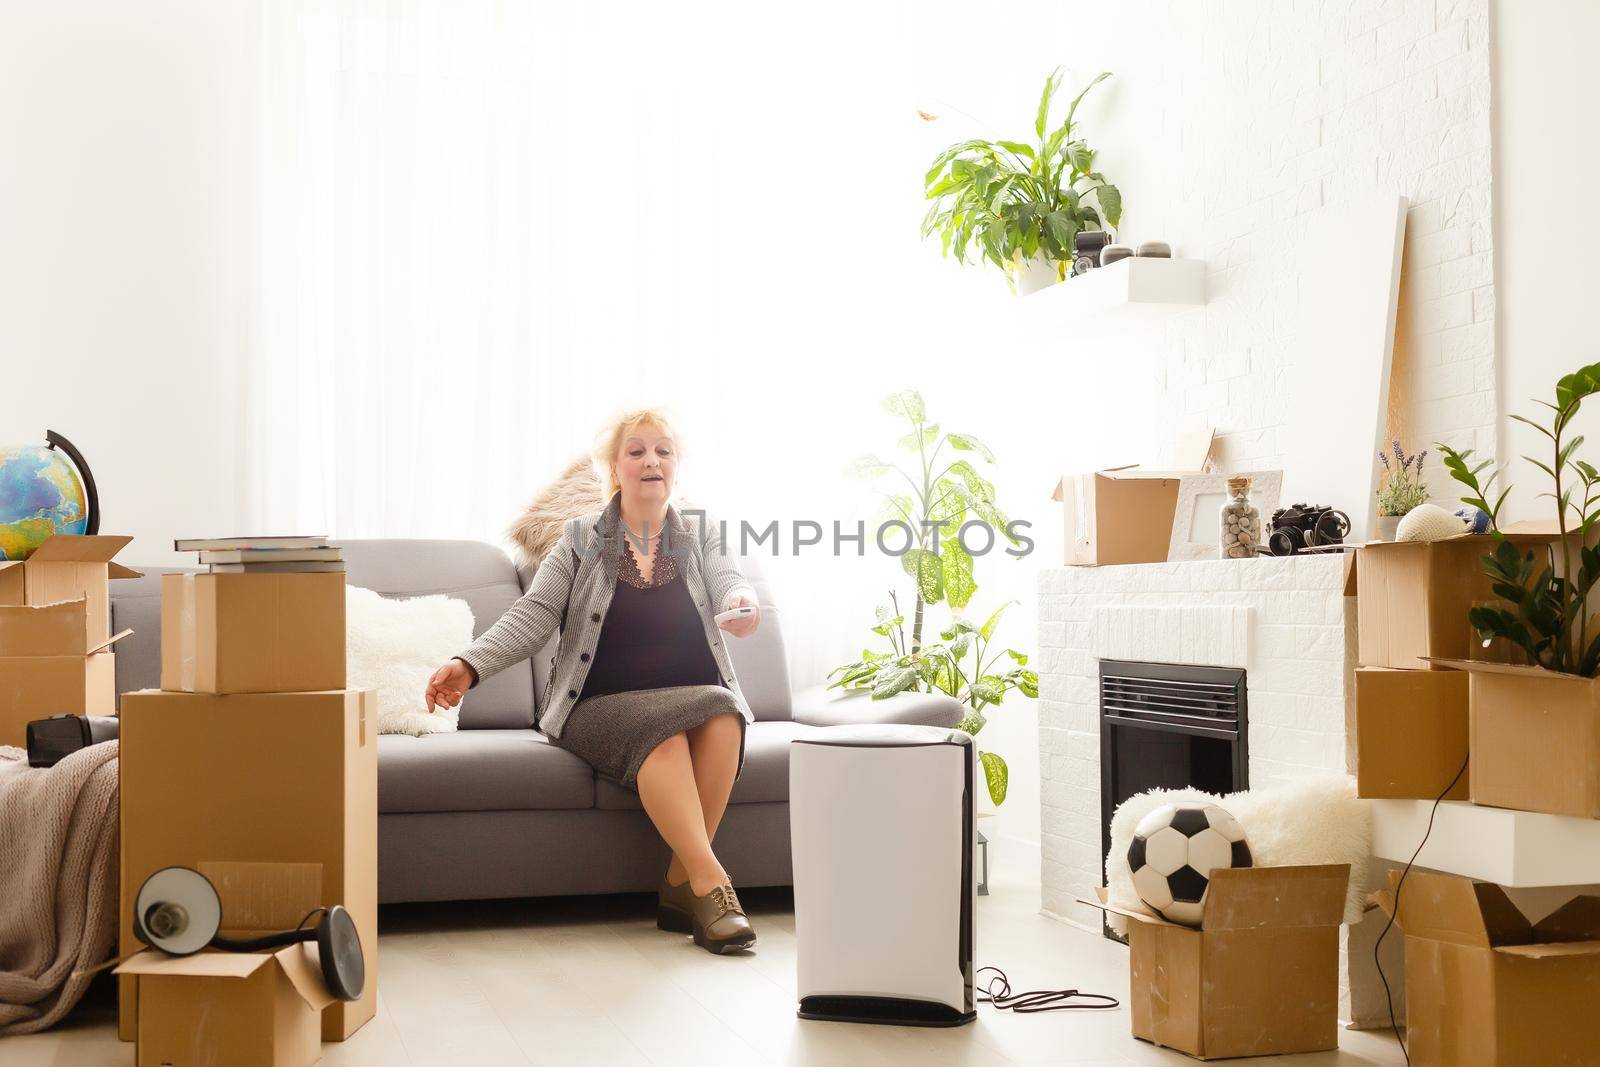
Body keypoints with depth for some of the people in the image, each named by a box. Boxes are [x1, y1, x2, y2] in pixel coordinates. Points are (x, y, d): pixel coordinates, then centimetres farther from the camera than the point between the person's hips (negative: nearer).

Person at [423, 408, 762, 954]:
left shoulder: (701, 536, 12)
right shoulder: (581, 538, 9)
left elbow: (729, 586, -8)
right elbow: (534, 615, -2)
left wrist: (742, 605, -35)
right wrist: (470, 664, -20)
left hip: (696, 699, 2)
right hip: (601, 706, -1)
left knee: (722, 713, -33)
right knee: (663, 730, -34)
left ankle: (679, 887, -27)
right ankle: (710, 885, -39)